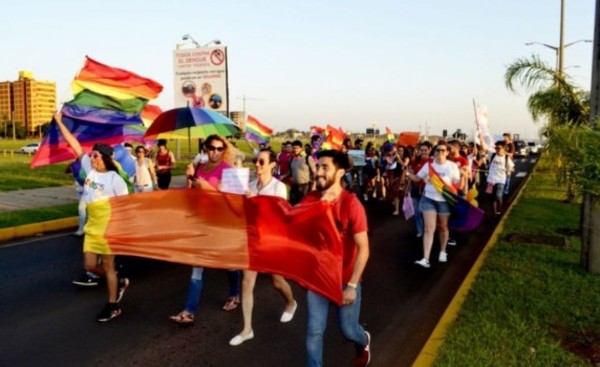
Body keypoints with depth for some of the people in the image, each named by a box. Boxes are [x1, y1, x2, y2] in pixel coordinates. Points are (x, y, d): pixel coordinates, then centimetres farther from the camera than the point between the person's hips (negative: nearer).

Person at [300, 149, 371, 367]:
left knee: (348, 329, 14)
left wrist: (352, 285, -19)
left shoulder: (351, 204, -20)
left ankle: (363, 342, 50)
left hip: (345, 278, -2)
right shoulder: (309, 200, -8)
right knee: (314, 331, 3)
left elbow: (363, 248, -17)